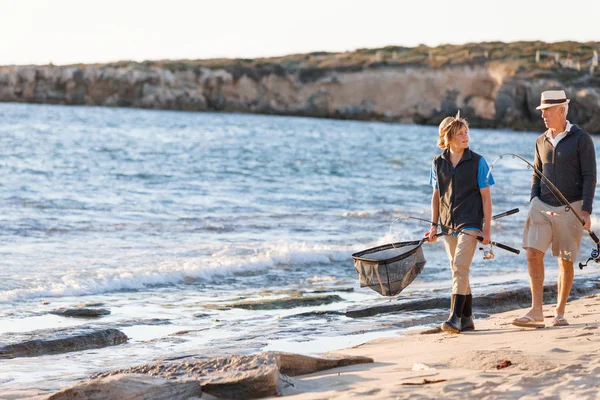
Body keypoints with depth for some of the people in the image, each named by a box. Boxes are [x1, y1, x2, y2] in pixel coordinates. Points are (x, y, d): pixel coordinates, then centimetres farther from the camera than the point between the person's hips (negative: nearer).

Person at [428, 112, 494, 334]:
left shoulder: (477, 162, -4)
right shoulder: (439, 163, 6)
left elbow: (486, 197, -3)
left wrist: (486, 229, -7)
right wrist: (434, 225, 9)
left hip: (470, 223, -5)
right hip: (448, 225, 5)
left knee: (460, 267, -18)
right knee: (459, 272, 10)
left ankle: (455, 317, -20)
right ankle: (467, 319, 17)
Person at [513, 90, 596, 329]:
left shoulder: (581, 139, -4)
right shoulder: (542, 141, 11)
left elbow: (589, 176, -7)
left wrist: (586, 210, -13)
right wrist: (533, 204, 8)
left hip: (570, 208, -4)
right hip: (542, 206, 4)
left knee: (565, 261, 2)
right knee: (533, 253, -11)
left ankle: (559, 313, 13)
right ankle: (536, 312, -10)